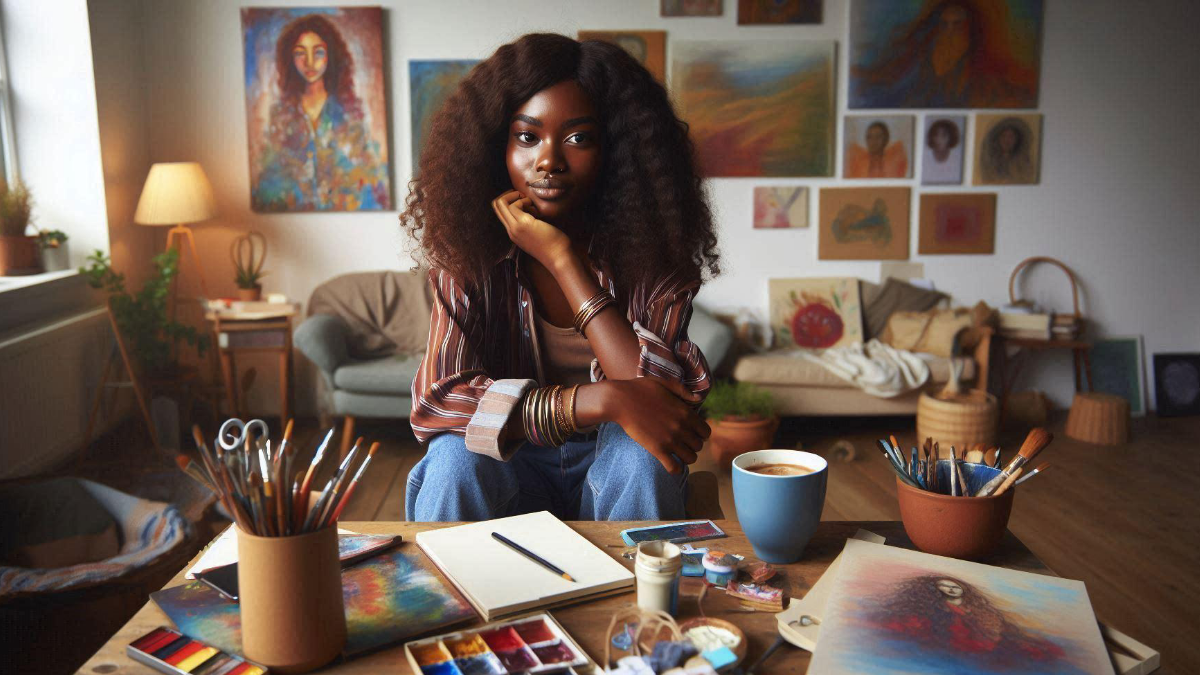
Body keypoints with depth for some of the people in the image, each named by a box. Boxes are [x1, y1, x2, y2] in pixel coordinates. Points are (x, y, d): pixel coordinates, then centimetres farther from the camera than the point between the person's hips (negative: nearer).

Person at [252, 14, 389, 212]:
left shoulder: (351, 109, 7)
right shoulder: (280, 112, 10)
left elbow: (370, 168, 7)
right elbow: (269, 169, 14)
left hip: (347, 203, 0)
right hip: (292, 206, 0)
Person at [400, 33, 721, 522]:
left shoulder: (650, 249, -13)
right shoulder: (471, 250, -12)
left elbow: (661, 396, -26)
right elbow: (437, 399, -23)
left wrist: (562, 259, -27)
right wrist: (600, 400, -35)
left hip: (614, 465, 1)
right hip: (509, 466, 0)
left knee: (642, 451, -32)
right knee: (456, 457, -32)